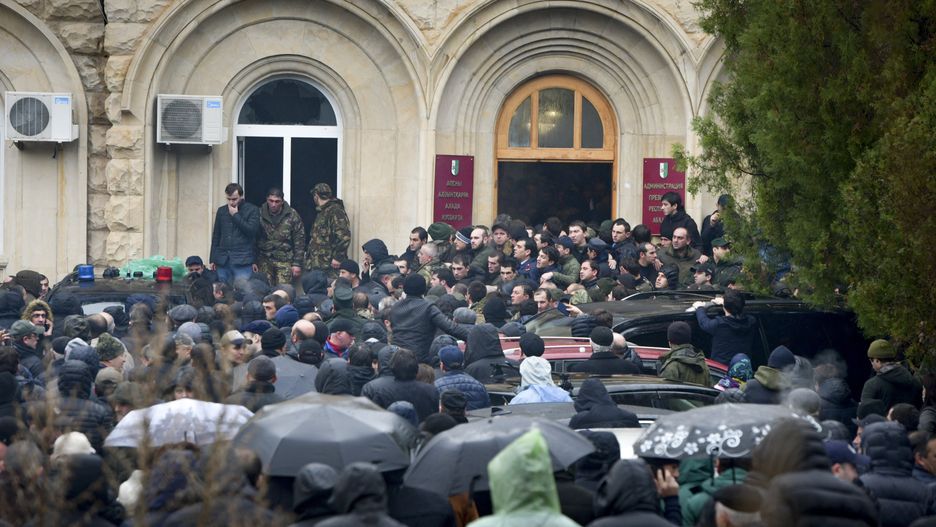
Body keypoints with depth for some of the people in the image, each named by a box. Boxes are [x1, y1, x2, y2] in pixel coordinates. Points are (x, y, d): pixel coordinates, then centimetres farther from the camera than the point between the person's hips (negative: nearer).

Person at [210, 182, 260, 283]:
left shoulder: (252, 210, 2)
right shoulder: (221, 211, 14)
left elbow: (252, 230, -12)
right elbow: (216, 236, 18)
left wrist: (235, 215, -9)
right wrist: (213, 259, 13)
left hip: (242, 261, -4)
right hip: (222, 261, 4)